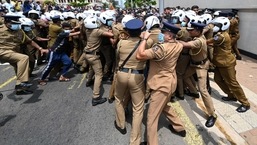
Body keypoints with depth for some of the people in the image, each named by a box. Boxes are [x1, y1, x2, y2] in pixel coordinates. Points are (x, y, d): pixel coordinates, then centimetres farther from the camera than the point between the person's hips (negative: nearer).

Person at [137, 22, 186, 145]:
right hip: (170, 82, 9)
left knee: (152, 117, 5)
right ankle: (179, 127, 46)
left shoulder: (162, 48, -28)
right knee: (164, 106, 32)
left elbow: (139, 55, -33)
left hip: (161, 85, -9)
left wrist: (145, 38, -19)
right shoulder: (178, 46, -3)